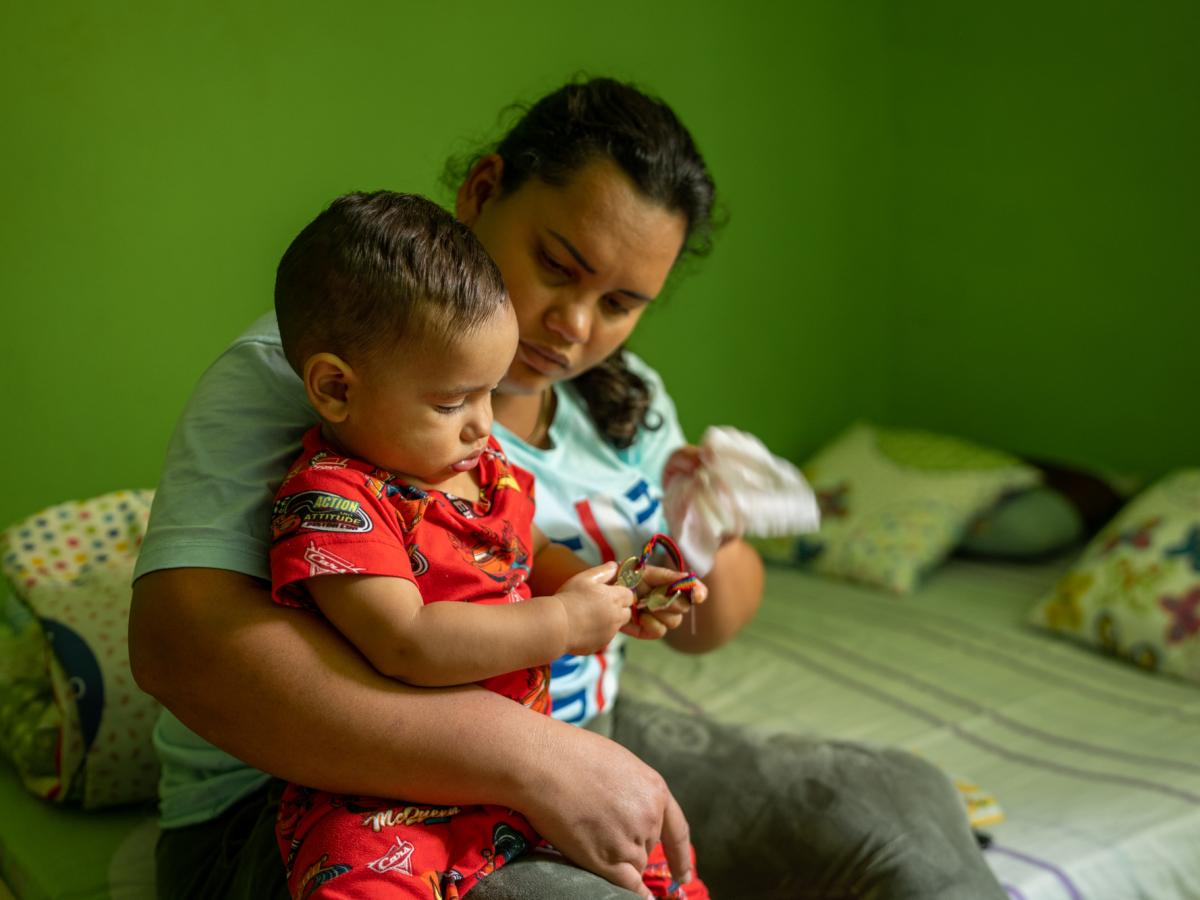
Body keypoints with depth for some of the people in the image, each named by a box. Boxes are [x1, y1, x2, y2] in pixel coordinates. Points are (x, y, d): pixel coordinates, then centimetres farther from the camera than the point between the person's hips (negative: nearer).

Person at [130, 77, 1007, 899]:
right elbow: (179, 640, -30)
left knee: (899, 805, -4)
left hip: (577, 750, 7)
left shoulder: (624, 396, 7)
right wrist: (532, 758, -33)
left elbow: (704, 625, 14)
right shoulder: (298, 367, -17)